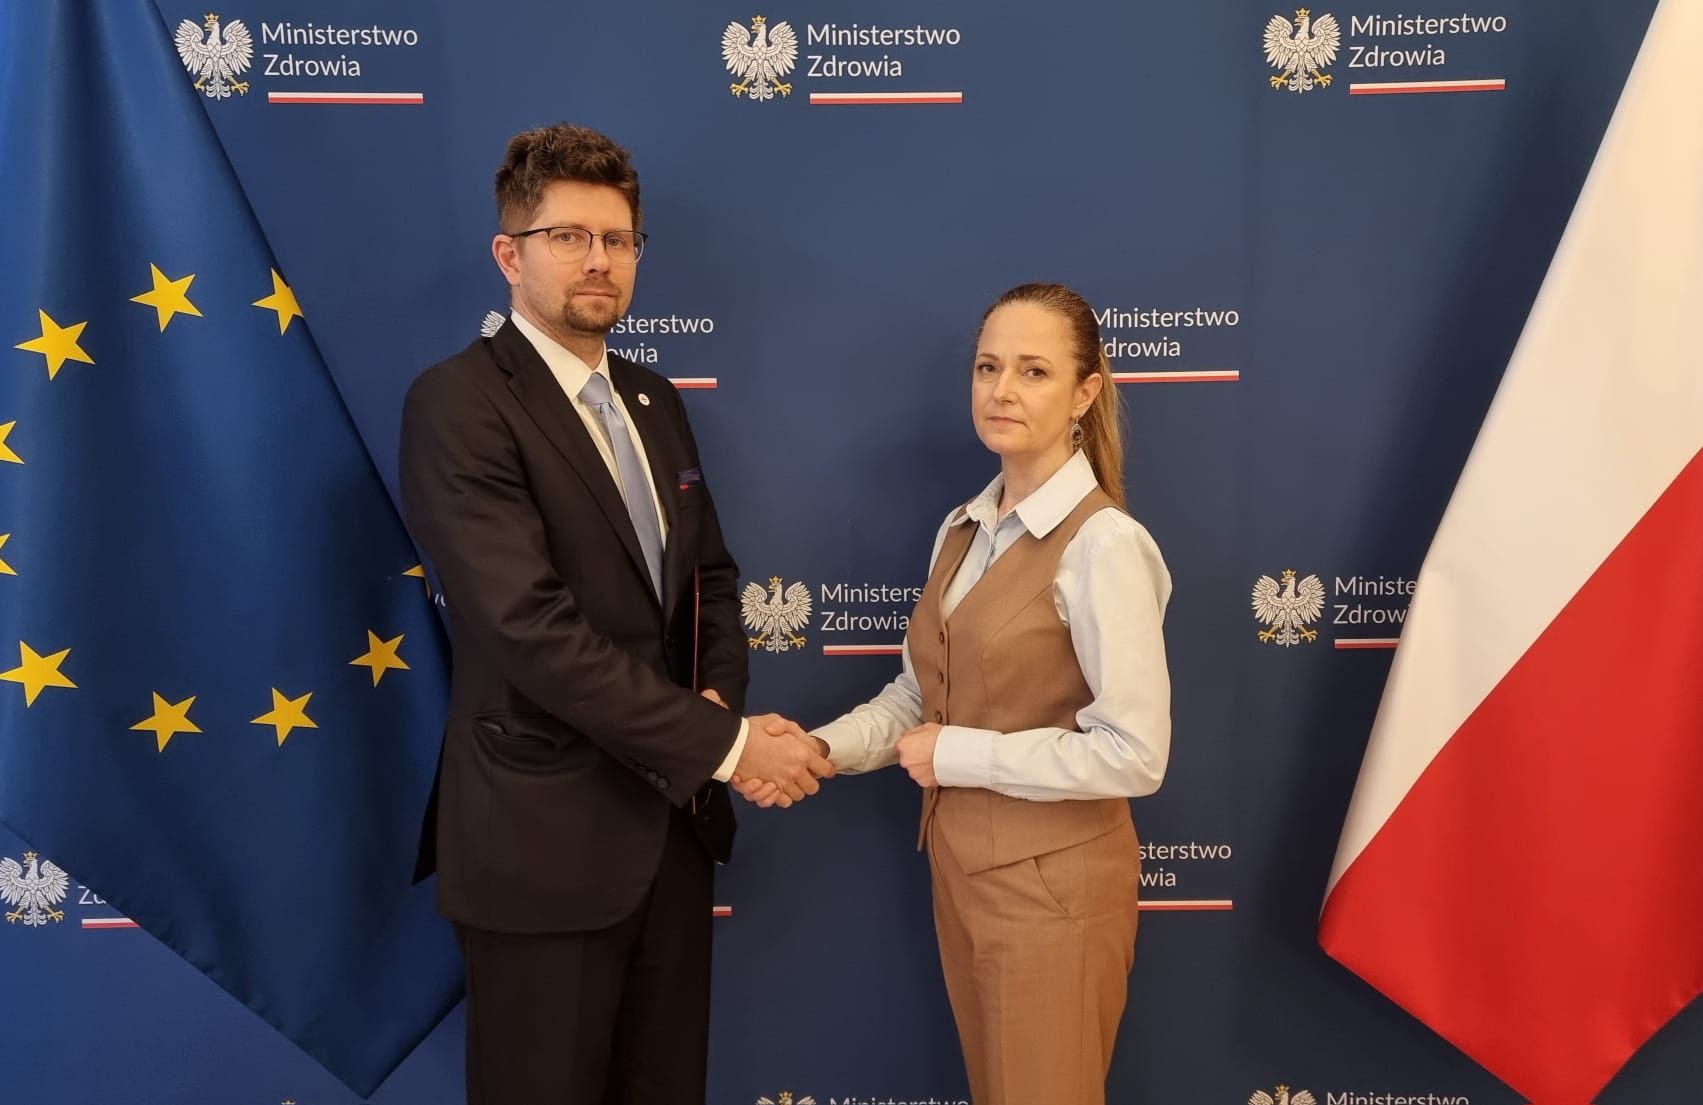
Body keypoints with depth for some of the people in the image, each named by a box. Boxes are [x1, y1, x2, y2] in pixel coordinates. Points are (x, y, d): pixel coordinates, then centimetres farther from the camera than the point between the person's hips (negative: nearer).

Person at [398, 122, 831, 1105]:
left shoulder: (654, 401, 11)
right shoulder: (459, 402, -13)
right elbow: (533, 627, -23)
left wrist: (719, 701, -6)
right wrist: (720, 745, -20)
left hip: (672, 820, 7)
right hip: (545, 836, -7)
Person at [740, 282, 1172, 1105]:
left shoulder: (1103, 544, -20)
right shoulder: (964, 529, 5)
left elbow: (1134, 754, -23)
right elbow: (919, 694, 7)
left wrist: (960, 756, -18)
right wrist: (821, 749, -9)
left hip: (1052, 883, -7)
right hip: (960, 866, 7)